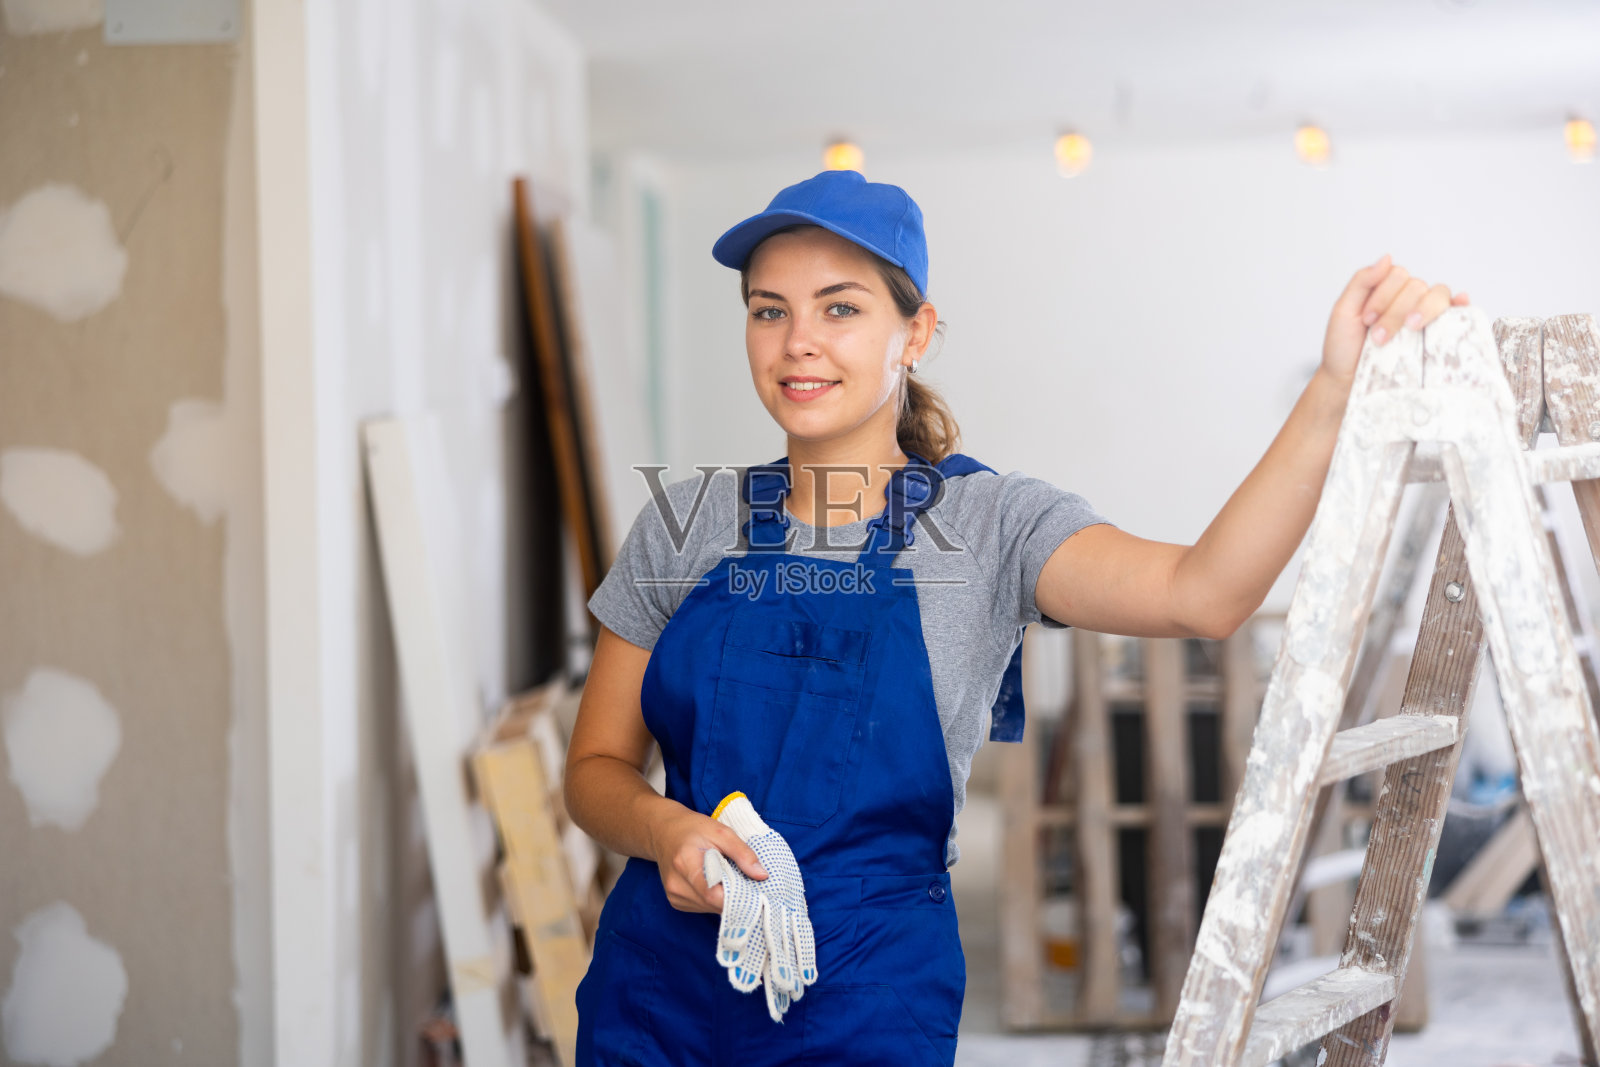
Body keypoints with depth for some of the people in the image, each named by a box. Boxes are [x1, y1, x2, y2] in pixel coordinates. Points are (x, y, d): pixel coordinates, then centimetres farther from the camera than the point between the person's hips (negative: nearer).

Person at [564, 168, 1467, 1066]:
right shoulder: (689, 523, 2)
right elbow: (597, 768, 6)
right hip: (655, 988, 2)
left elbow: (1202, 595, -24)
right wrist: (657, 827, -16)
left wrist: (1335, 391, -35)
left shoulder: (989, 522, -5)